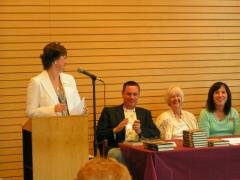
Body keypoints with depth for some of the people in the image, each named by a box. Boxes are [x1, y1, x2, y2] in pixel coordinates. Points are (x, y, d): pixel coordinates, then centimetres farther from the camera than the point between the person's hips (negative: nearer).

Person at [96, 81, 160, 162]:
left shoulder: (145, 113, 23)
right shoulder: (109, 112, 14)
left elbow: (156, 134, 9)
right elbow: (99, 136, 4)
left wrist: (140, 131, -9)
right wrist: (115, 130, -13)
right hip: (119, 149, -2)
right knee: (116, 154, -37)